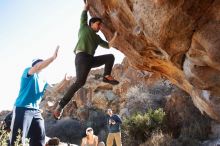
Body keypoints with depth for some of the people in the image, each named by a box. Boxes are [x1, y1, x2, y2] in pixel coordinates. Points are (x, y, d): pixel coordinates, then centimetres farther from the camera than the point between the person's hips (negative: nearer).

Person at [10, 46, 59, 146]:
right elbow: (38, 68, -19)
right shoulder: (28, 71, 2)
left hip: (36, 111, 8)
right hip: (22, 109, -7)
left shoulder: (43, 82, 23)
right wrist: (53, 57, -25)